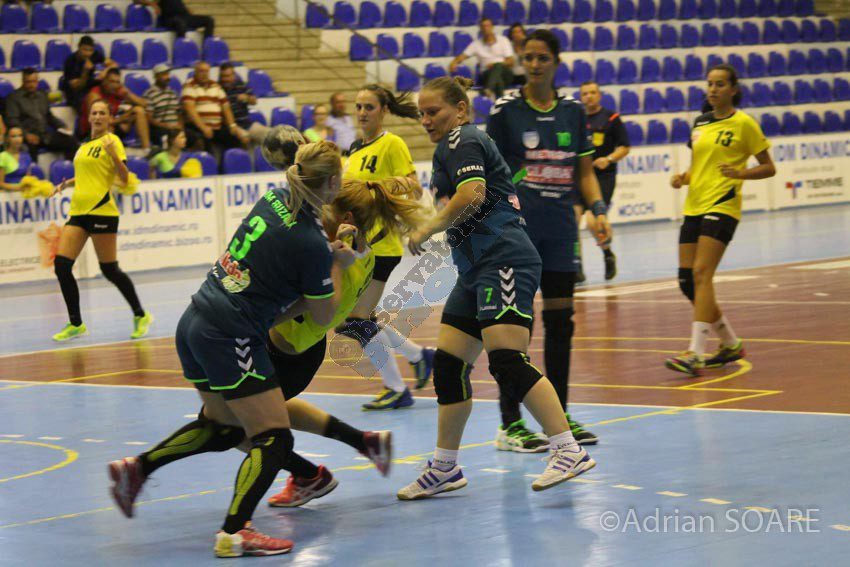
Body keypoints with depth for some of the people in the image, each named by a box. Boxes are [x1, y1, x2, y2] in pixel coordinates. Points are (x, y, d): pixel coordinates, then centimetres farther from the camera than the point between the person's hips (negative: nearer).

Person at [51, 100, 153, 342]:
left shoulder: (111, 141, -4)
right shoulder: (85, 144, 17)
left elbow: (124, 177, -12)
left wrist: (114, 155, -27)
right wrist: (67, 183, 15)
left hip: (101, 211, -7)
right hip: (78, 211, 7)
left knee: (110, 270, -3)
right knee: (61, 265, -5)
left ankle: (141, 316, 15)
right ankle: (75, 324, 4)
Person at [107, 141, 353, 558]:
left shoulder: (276, 199, 4)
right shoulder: (311, 244, -17)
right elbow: (323, 315, -2)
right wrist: (338, 265, 10)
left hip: (195, 323, 9)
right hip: (230, 339, -9)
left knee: (222, 425, 25)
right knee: (273, 438, -3)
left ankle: (136, 468, 22)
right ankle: (233, 533, -12)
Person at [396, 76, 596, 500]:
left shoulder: (460, 141, -5)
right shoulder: (460, 143, 25)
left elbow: (472, 193, -22)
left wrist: (426, 230, -14)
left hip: (503, 261, -11)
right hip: (477, 271, 11)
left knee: (507, 362, -21)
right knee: (447, 365, 9)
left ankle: (569, 452, -24)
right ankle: (444, 469, 17)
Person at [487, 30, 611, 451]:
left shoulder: (572, 111, 8)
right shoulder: (505, 109, -3)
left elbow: (584, 171, 13)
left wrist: (598, 209, -2)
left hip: (560, 228, 4)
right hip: (517, 229, -4)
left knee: (561, 321, 8)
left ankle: (559, 418, 18)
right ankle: (510, 424, 2)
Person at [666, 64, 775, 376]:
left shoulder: (743, 123, -3)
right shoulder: (700, 123, 15)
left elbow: (769, 168, 0)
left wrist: (740, 172, -18)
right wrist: (683, 177, 4)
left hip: (722, 206, -7)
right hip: (694, 207, 7)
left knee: (701, 273, -20)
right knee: (687, 281, 3)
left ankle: (695, 353, -25)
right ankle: (731, 344, 20)